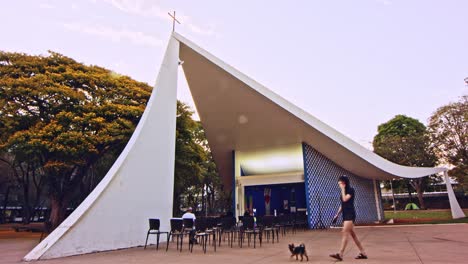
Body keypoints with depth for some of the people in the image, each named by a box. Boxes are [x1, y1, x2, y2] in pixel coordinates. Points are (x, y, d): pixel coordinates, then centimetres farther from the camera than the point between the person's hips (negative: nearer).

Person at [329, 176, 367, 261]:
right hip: (345, 214, 9)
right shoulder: (342, 192, 15)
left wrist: (343, 189, -14)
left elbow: (345, 199, -22)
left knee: (345, 233, -14)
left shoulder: (351, 190, -8)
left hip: (350, 214, -9)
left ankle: (340, 254, -18)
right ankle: (363, 253, 19)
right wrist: (337, 214, 15)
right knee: (352, 234, 10)